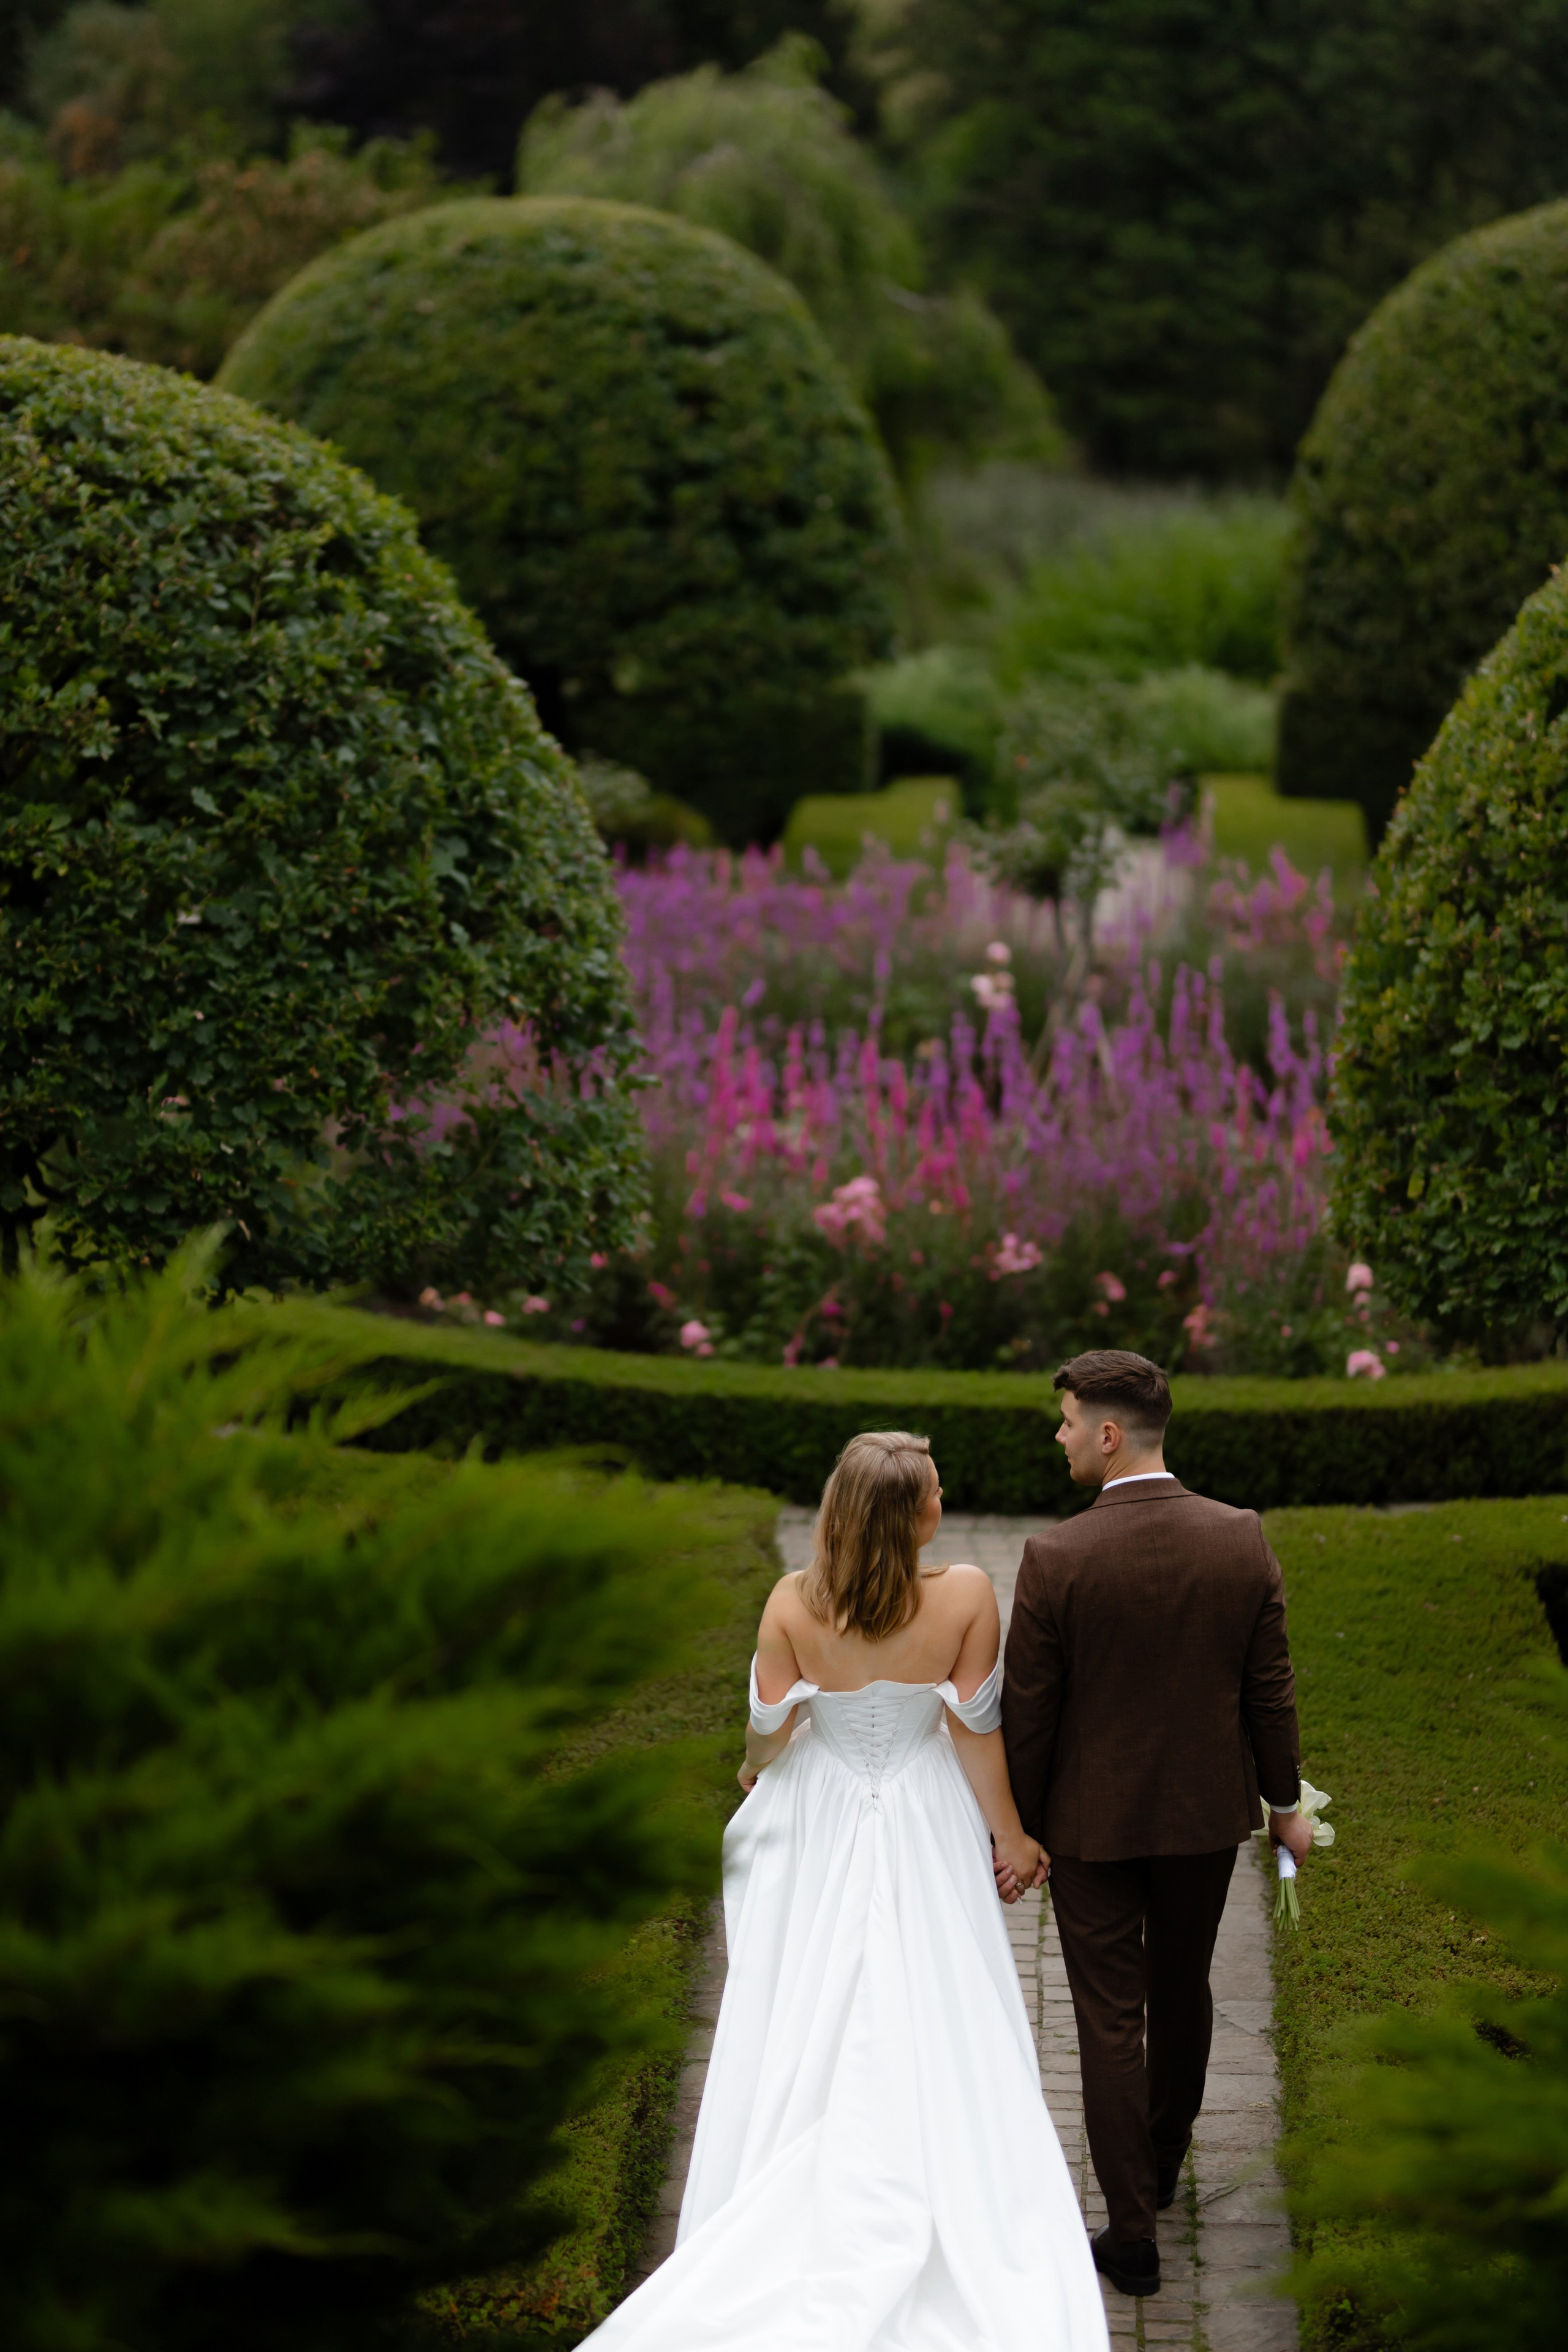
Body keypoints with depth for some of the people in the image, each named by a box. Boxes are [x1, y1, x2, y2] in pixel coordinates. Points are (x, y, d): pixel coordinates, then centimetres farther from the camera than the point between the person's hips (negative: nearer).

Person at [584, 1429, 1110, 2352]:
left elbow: (771, 1730, -8)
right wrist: (1011, 1834, 1)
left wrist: (757, 1771, 16)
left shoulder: (793, 1604, -19)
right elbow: (976, 1733, -14)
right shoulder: (967, 1598, -22)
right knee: (927, 2033, 14)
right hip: (924, 1833, -1)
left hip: (817, 1828, 1)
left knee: (808, 2031, 17)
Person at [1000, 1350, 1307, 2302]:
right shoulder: (1243, 1541, -11)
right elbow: (1271, 1691, -3)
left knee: (1111, 2019, 7)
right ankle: (1164, 2161, 46)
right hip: (1208, 1812, 4)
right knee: (1182, 1991, 24)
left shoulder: (1057, 1559, -21)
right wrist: (1287, 1802, 11)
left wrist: (1013, 1830, 0)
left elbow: (1027, 1713, -13)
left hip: (1094, 1821, -4)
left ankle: (1133, 2232, 10)